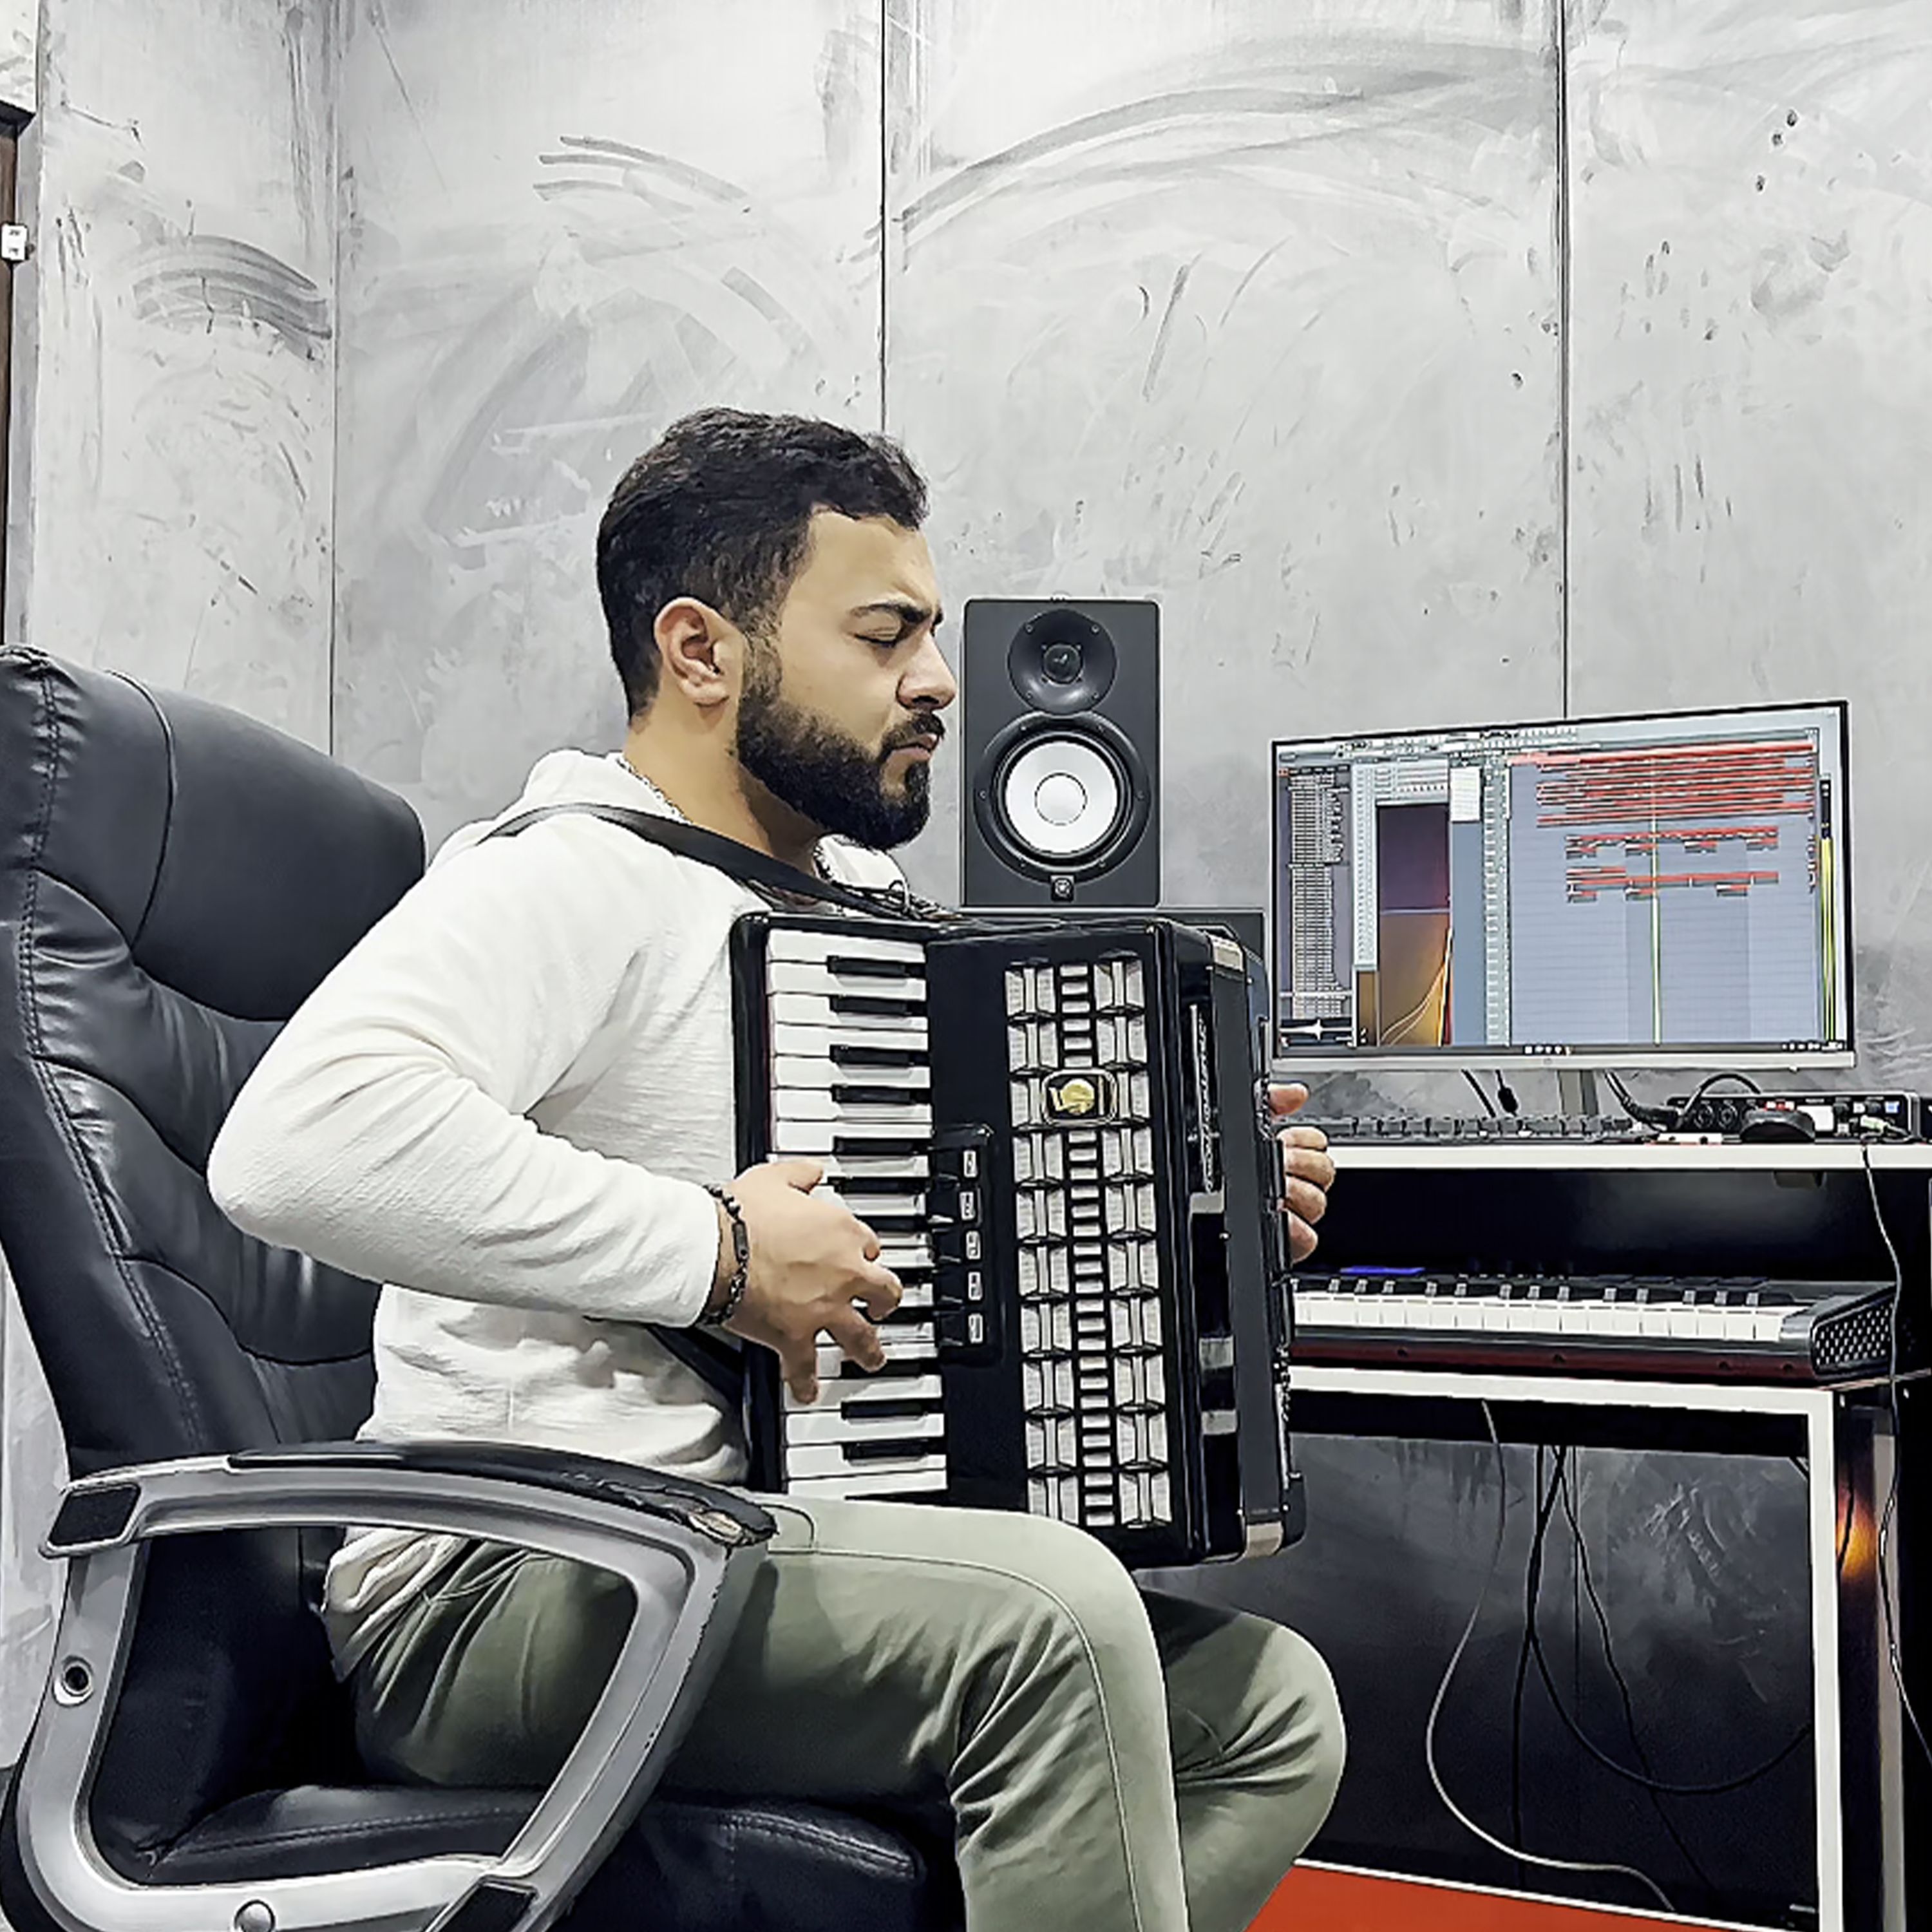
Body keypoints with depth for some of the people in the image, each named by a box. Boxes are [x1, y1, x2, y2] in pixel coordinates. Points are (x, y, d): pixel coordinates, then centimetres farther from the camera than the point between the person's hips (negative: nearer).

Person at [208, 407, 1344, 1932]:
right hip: (504, 1592, -9)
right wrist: (713, 1251, -27)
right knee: (1051, 1608, -30)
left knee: (1277, 1707, 1)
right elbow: (297, 1138, -32)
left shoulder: (858, 893, 16)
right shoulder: (570, 879, -13)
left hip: (753, 1551, 9)